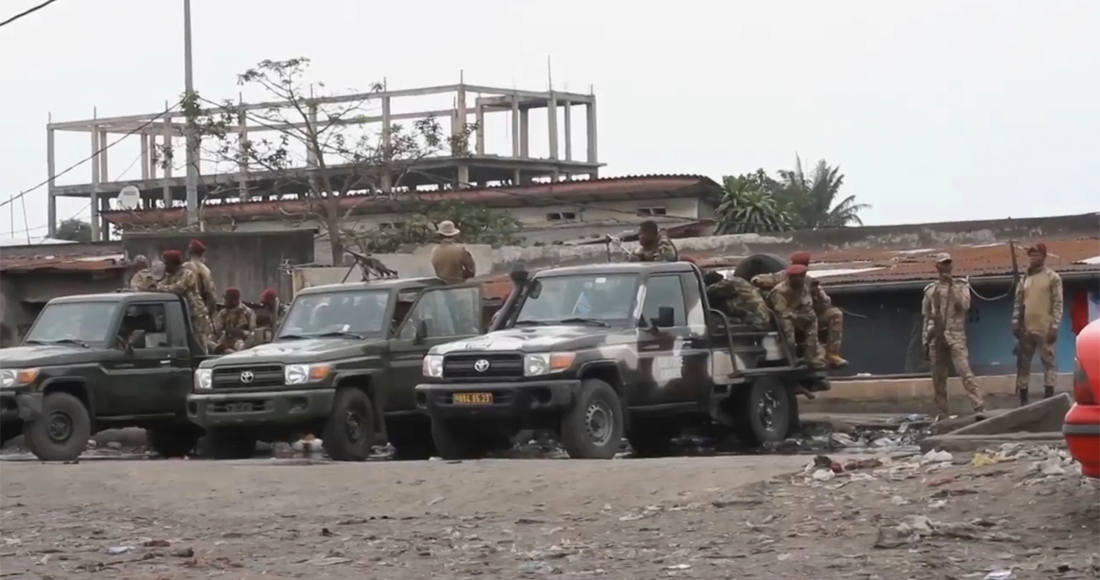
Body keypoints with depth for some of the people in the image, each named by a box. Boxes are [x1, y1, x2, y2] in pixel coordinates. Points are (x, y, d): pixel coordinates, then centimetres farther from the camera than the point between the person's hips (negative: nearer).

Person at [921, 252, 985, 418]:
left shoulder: (961, 285, 7)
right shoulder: (930, 290, 14)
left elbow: (964, 305, -11)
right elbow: (927, 317, 16)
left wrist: (952, 286, -14)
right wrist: (925, 342, 11)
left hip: (955, 336, -3)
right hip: (936, 338, 3)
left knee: (965, 373, -16)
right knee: (938, 378, 3)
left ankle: (979, 408, -22)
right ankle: (942, 414, 9)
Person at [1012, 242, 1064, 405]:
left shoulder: (1053, 278, 1)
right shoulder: (1024, 279, 15)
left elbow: (1058, 303, -5)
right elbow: (1018, 303, 15)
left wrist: (1054, 326, -13)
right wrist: (1015, 323, 3)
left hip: (1044, 329, -5)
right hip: (1026, 329, 5)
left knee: (1048, 362, -3)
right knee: (1023, 363, 5)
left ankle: (1049, 399, -3)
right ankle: (1023, 400, 9)